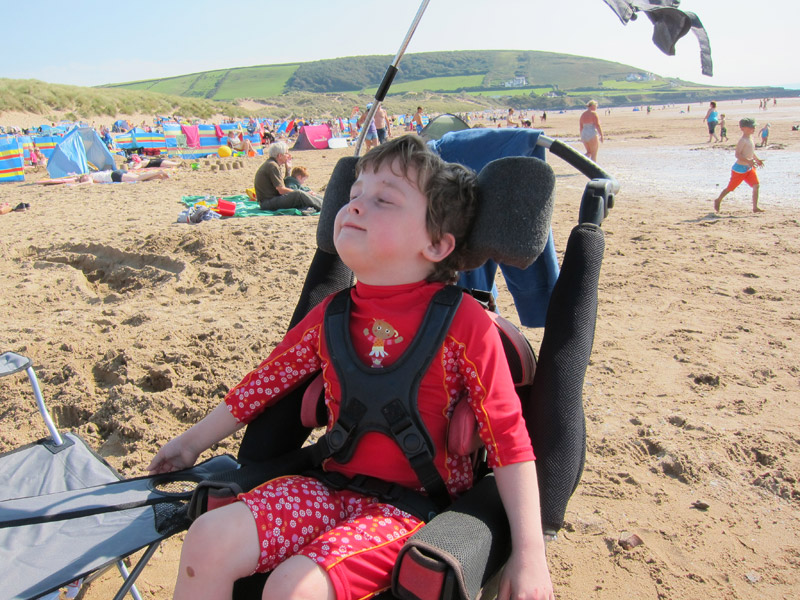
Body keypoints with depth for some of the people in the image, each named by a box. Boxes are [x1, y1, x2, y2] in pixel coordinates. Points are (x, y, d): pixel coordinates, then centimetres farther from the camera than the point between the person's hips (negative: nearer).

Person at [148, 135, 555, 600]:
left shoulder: (463, 322, -13)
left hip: (416, 508, -5)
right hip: (334, 486, 5)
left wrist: (530, 555, -13)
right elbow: (264, 382, 16)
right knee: (209, 539, -12)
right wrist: (191, 443, 24)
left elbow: (509, 439, -12)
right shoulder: (332, 316, 4)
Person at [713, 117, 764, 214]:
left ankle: (755, 207, -4)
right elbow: (737, 154, -26)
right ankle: (718, 201, 29)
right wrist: (748, 161, -32)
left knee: (756, 185, -6)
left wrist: (757, 159, 13)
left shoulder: (751, 138, 10)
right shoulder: (742, 140, -18)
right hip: (739, 168, -8)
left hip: (749, 168, 8)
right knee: (730, 187, 6)